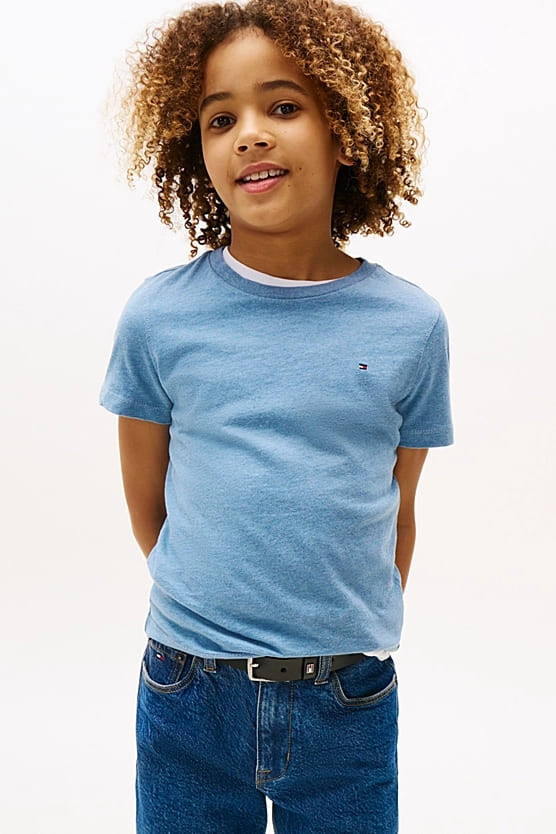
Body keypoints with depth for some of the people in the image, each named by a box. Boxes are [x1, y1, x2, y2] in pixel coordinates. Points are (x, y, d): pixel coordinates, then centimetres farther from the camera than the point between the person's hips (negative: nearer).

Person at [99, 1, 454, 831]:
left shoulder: (412, 326, -6)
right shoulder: (158, 315, -7)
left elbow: (397, 515, 3)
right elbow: (146, 505, 2)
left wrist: (361, 635, 9)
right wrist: (209, 612, 9)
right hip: (190, 697, 0)